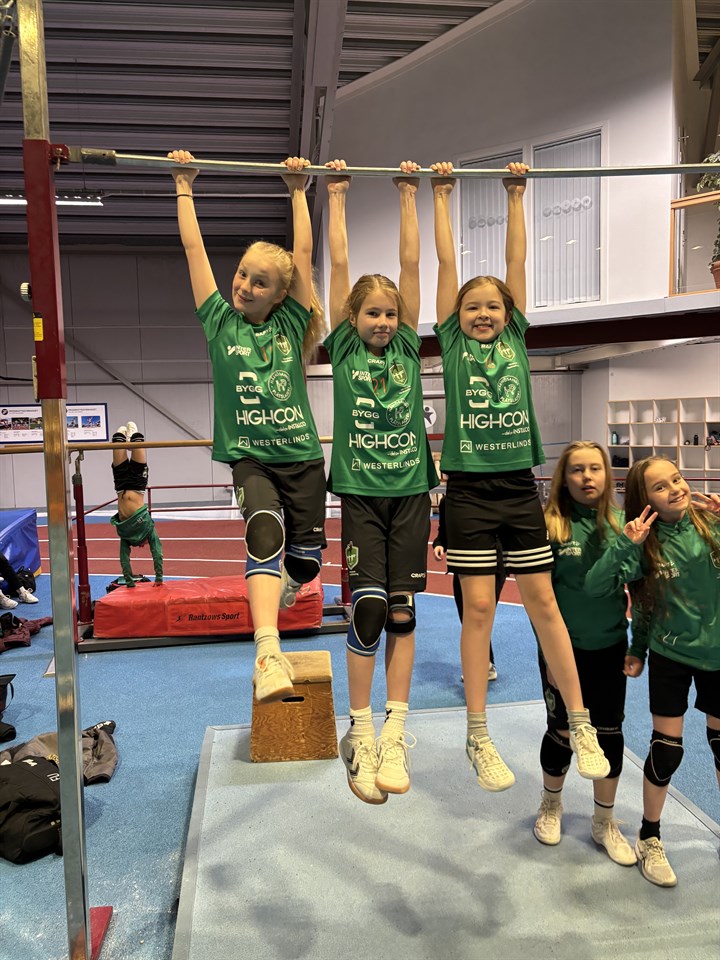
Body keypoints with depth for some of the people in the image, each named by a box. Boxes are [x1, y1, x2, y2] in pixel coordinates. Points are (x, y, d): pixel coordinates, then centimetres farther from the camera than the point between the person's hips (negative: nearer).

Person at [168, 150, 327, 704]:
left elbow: (303, 251, 4)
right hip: (250, 458, -2)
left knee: (306, 560, 5)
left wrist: (298, 190, 7)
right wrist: (184, 185, 6)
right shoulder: (220, 320, 4)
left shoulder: (291, 323, 5)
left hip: (303, 456, 2)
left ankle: (278, 590, 43)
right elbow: (194, 248, 3)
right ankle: (268, 654, -37)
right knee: (265, 535, -28)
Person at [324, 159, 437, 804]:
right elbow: (340, 264, 2)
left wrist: (409, 194, 10)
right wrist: (337, 194, 5)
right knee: (368, 612, -5)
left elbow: (411, 263, 8)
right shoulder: (344, 347, 3)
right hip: (361, 493, -2)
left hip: (410, 491, 2)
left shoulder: (407, 346, 8)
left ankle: (394, 735, 12)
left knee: (402, 613, 3)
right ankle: (360, 736, 11)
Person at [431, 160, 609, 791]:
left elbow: (517, 259, 12)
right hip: (470, 489, -2)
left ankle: (580, 723, 17)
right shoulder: (452, 340, 6)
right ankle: (478, 737, 12)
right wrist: (441, 196, 11)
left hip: (519, 486, 2)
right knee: (479, 607, 0)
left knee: (543, 601, 7)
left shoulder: (516, 337, 11)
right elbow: (447, 262, 6)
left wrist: (516, 195, 16)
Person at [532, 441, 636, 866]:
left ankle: (605, 822, 32)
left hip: (610, 648, 3)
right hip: (565, 648, -3)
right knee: (562, 732, 12)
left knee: (609, 733, 12)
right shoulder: (551, 525, -13)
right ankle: (551, 806, 38)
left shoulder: (618, 524, -2)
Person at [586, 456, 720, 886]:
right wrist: (625, 545, -30)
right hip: (670, 655, -2)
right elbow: (595, 587, -18)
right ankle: (649, 839, 24)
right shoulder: (645, 542, -14)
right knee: (666, 749, 2)